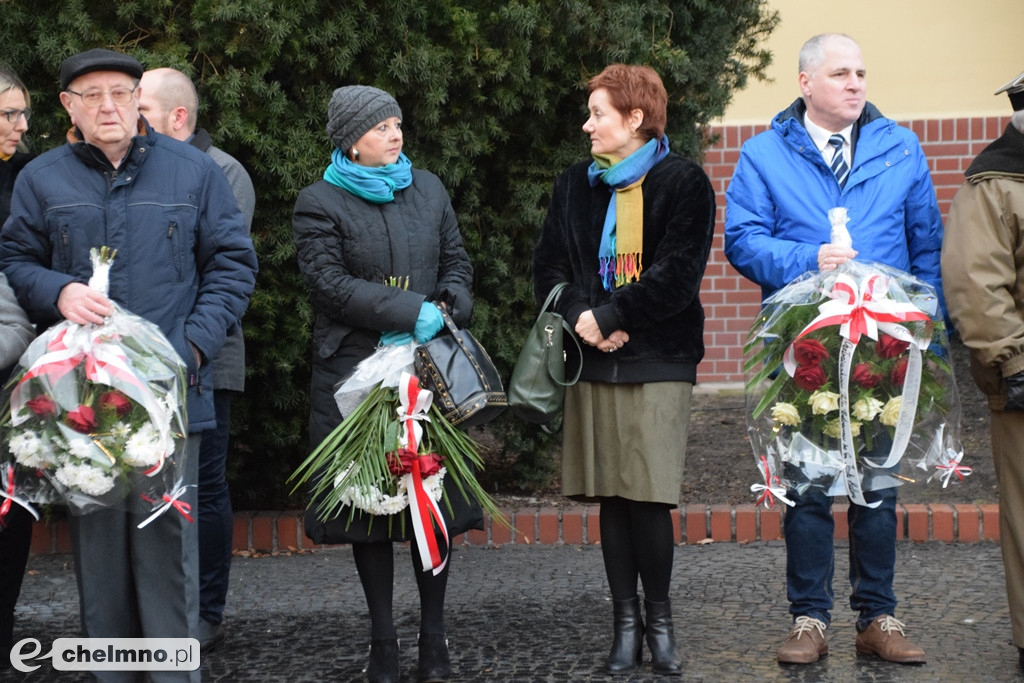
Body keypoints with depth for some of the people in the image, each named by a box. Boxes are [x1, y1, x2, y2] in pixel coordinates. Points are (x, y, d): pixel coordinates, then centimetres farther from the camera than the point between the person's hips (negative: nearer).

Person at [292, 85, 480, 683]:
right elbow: (329, 283, -12)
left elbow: (457, 261, 16)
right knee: (368, 502, 3)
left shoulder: (428, 190, 12)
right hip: (356, 370, -3)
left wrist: (448, 306, -6)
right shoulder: (319, 204, -1)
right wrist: (411, 311, -18)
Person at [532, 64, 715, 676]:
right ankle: (626, 622, 14)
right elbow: (549, 266, 9)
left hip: (659, 361, -4)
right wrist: (580, 316, -9)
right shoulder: (575, 185, 15)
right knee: (610, 497, 5)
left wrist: (608, 316, -14)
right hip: (593, 361, 4)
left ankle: (659, 619, 9)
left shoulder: (684, 183, -1)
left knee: (649, 498, -8)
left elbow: (677, 275, -11)